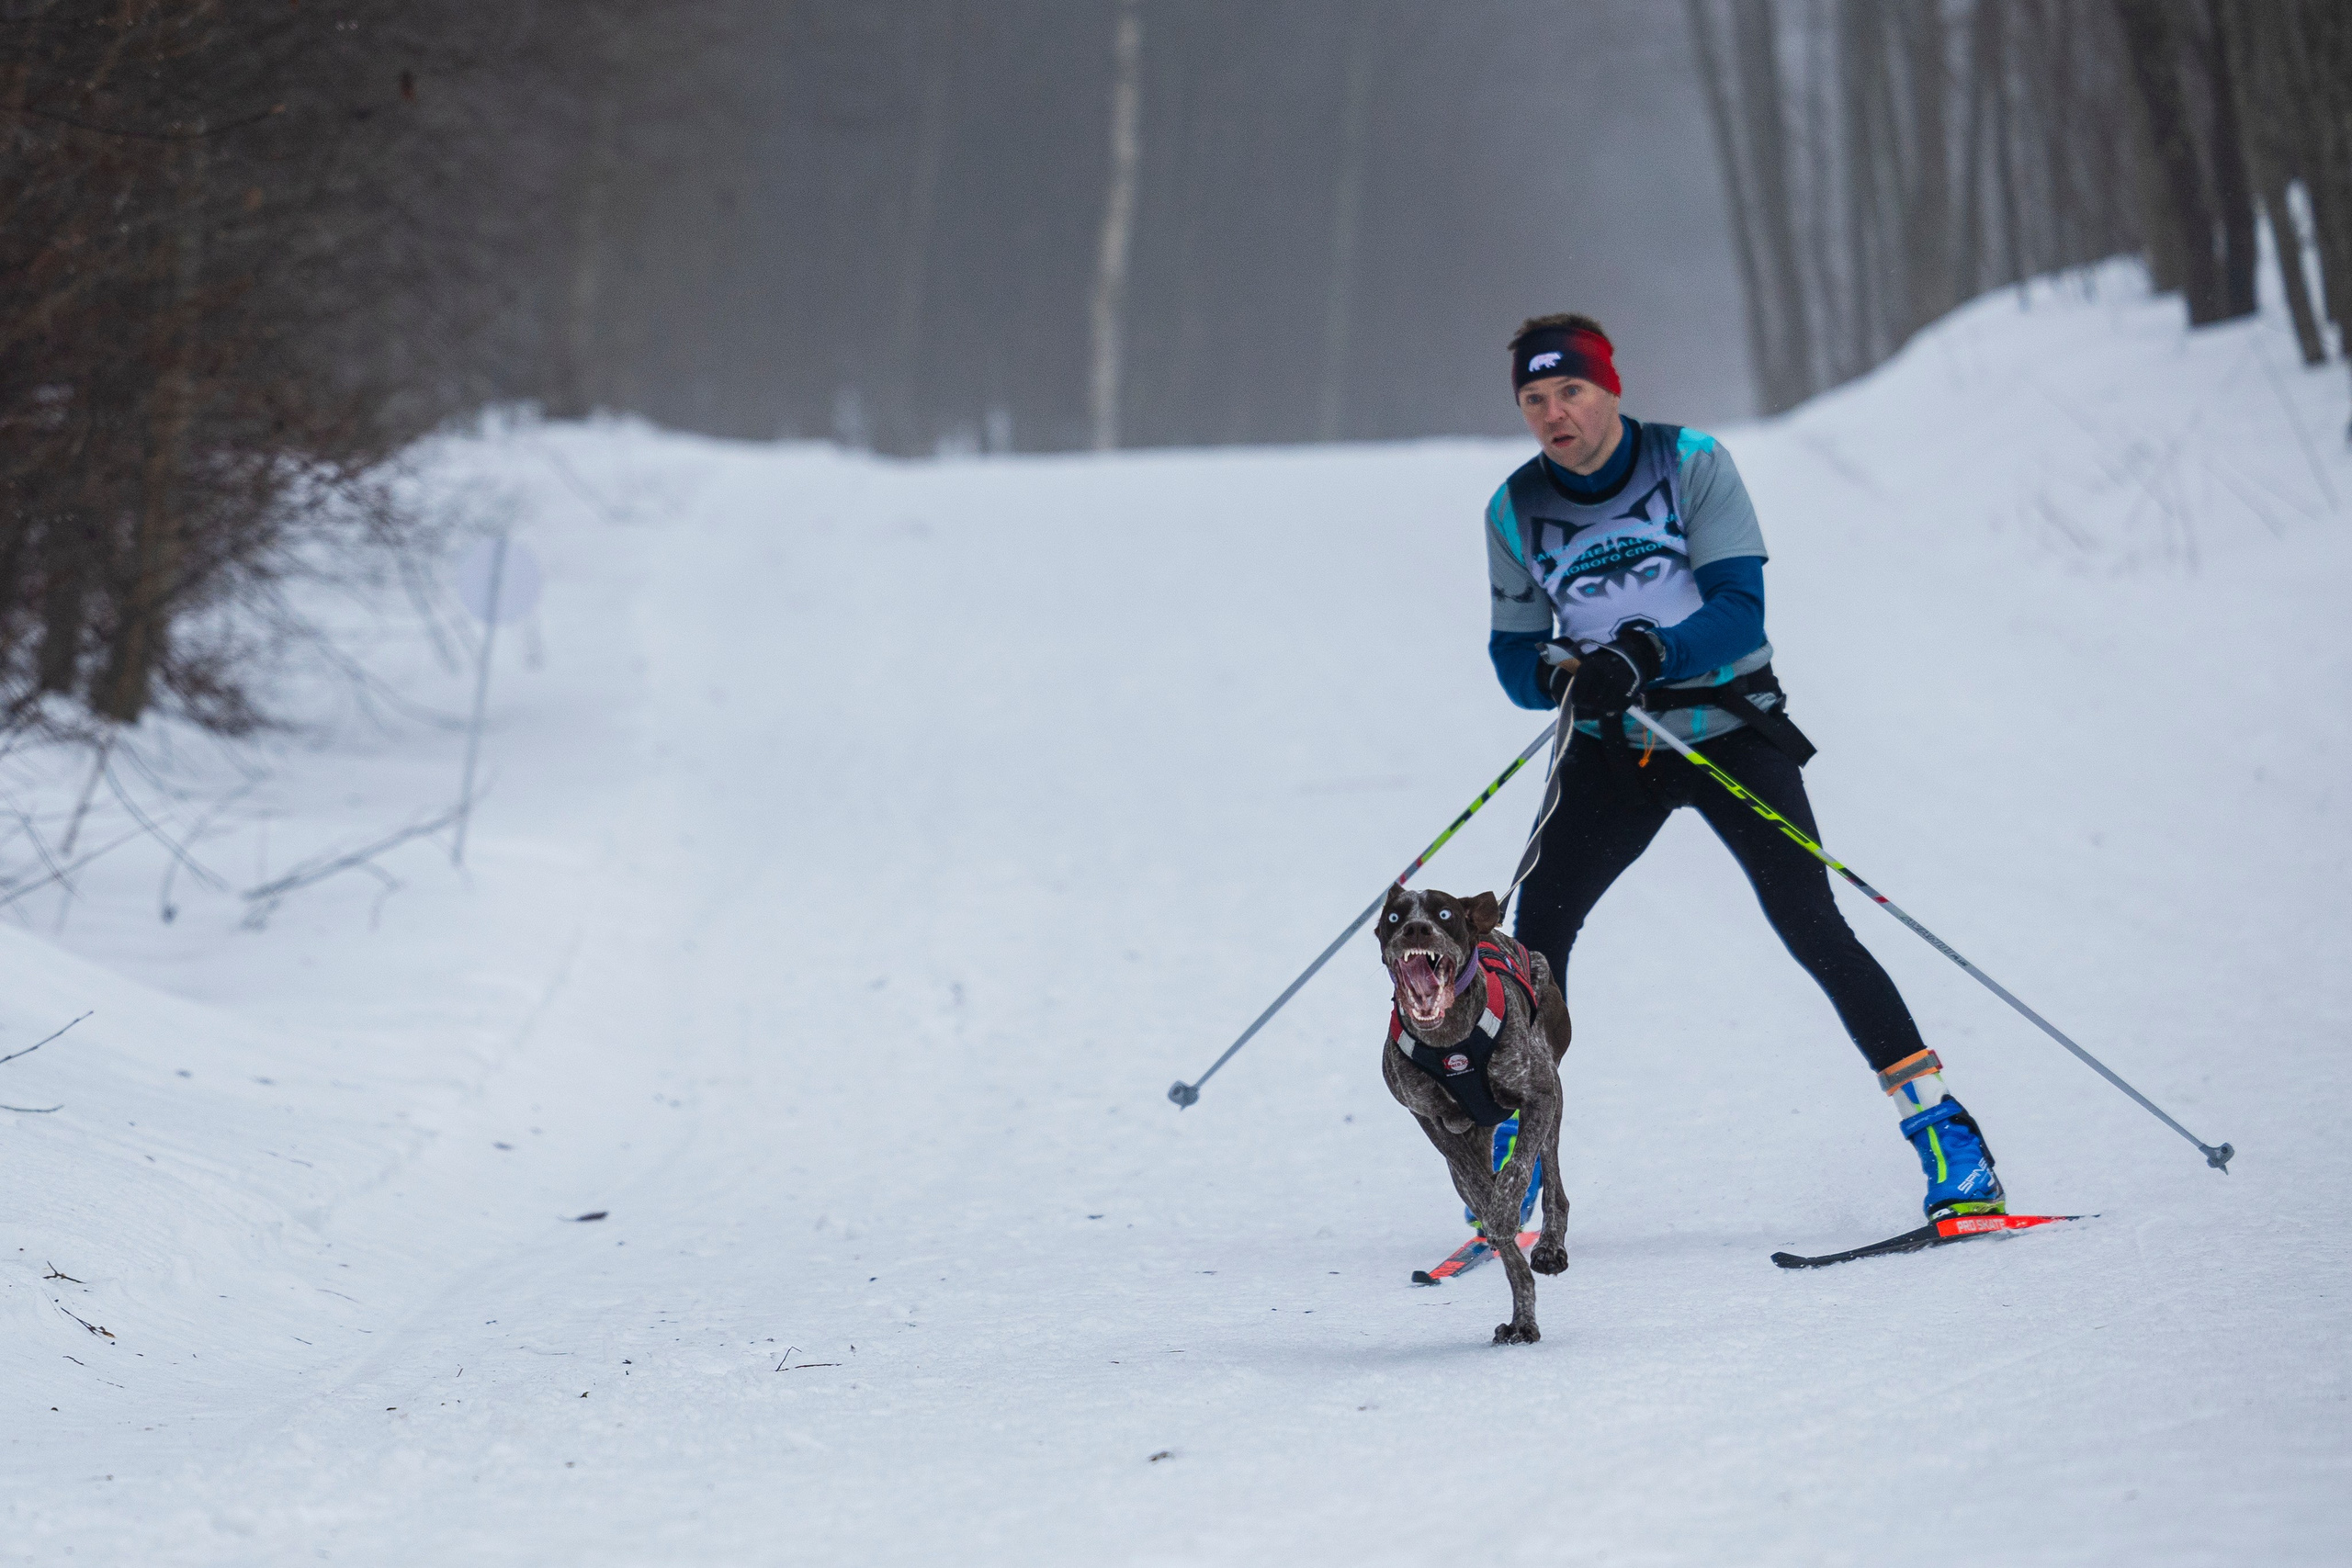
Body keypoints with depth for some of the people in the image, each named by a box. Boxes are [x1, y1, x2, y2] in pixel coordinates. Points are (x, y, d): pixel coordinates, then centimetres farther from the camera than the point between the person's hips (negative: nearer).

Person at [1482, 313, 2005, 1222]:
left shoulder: (1692, 464, -10)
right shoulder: (1516, 510, -1)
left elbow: (1740, 608, -17)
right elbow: (1514, 657, 1)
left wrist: (1645, 655, -34)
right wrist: (1563, 677, -23)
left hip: (1730, 727, -3)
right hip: (1613, 748, 3)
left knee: (1811, 928, -13)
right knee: (1538, 926, -13)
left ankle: (1941, 1129, -11)